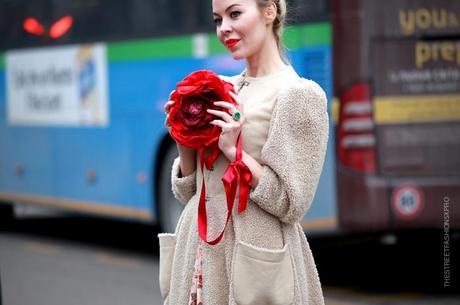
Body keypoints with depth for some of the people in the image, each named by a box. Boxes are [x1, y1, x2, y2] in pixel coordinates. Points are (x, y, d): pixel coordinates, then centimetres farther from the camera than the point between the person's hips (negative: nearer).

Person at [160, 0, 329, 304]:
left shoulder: (300, 94, -8)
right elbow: (189, 192, 11)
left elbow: (291, 203, -13)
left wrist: (233, 150, -17)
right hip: (198, 248, 6)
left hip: (255, 254, -6)